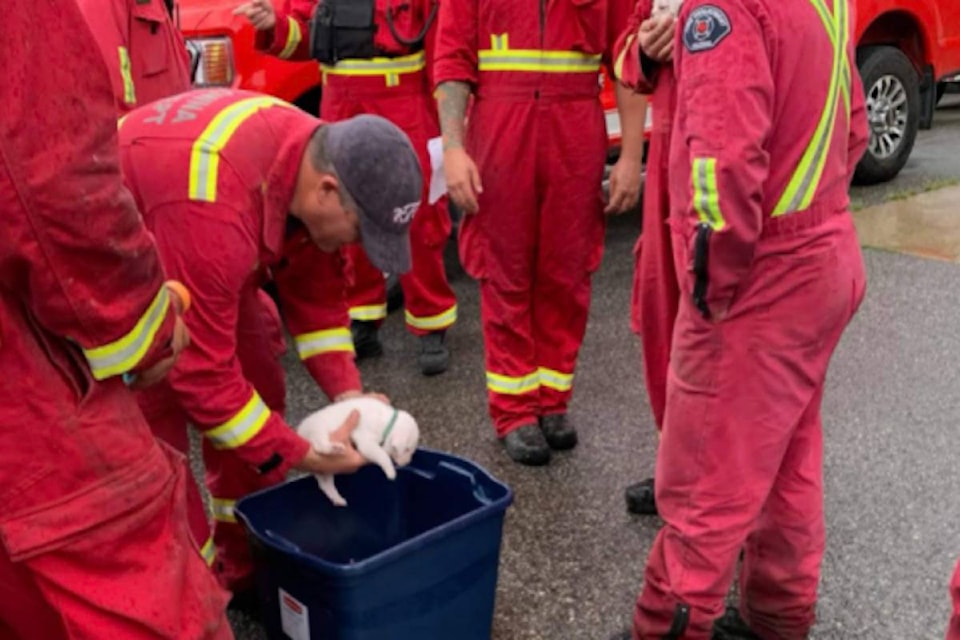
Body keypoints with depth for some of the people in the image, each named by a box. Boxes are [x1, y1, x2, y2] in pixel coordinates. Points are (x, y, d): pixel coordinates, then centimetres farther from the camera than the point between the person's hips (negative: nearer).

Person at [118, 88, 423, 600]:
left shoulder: (312, 159, -15)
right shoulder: (213, 210, -41)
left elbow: (310, 290, -1)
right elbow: (200, 370, -34)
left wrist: (347, 393, -10)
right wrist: (299, 455, -26)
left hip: (202, 252, 8)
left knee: (259, 387, 7)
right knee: (156, 426, -16)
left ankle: (246, 567, 21)